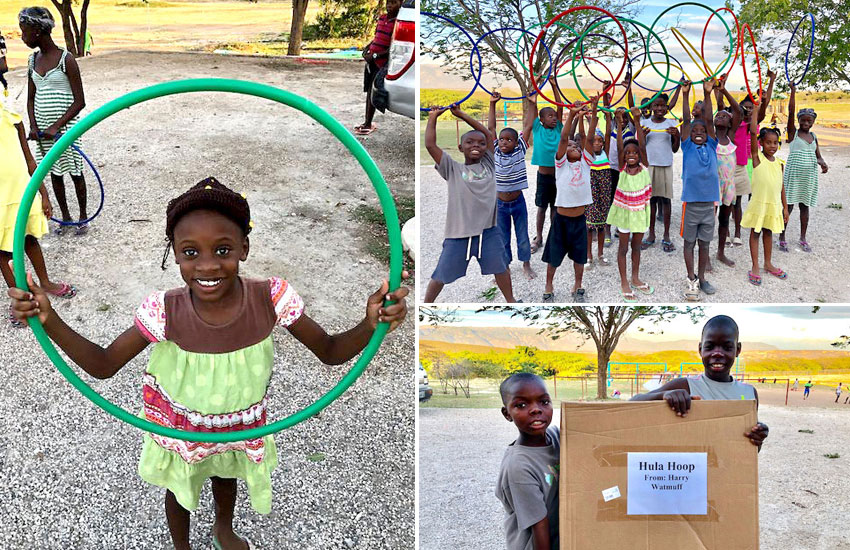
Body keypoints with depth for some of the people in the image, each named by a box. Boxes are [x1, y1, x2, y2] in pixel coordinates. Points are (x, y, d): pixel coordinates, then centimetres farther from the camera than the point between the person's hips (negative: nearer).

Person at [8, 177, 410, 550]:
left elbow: (330, 352, -20)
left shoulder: (270, 299, -31)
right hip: (181, 428, -2)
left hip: (241, 426, 2)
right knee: (179, 489, 27)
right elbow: (103, 365, -20)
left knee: (226, 475, 33)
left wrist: (370, 325, -40)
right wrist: (49, 320, -35)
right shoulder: (165, 312, -32)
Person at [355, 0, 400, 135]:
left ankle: (368, 124, 4)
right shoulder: (381, 18, 8)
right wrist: (366, 48, 4)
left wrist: (374, 55, -19)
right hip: (371, 59, 7)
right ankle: (367, 122, 18)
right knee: (369, 91, 10)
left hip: (382, 63, -7)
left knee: (372, 92, -5)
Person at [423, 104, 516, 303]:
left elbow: (489, 134, 13)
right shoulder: (452, 169, 0)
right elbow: (430, 145, -7)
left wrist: (461, 115, 14)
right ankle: (427, 304, 20)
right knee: (441, 275, 5)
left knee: (501, 267, 14)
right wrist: (433, 118, 1)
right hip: (459, 233, -3)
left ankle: (510, 300, 33)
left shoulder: (488, 165, 9)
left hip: (488, 231, 3)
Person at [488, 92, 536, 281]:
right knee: (503, 238, 11)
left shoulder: (519, 151, -9)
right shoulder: (495, 153, -7)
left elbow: (528, 126, -9)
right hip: (500, 203, 1)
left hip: (518, 201, -1)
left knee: (522, 235, 12)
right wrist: (492, 104, -5)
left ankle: (526, 264, 29)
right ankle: (505, 266, 25)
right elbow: (491, 127, -5)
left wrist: (530, 104, -9)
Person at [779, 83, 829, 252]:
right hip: (793, 174, -4)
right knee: (789, 205, -4)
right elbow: (791, 111, -11)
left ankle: (803, 238, 17)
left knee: (805, 205, 9)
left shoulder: (813, 137, 12)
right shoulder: (793, 132, -1)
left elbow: (818, 156, 14)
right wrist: (793, 92, -16)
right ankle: (782, 238, 3)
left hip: (809, 175, 4)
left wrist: (822, 163, -8)